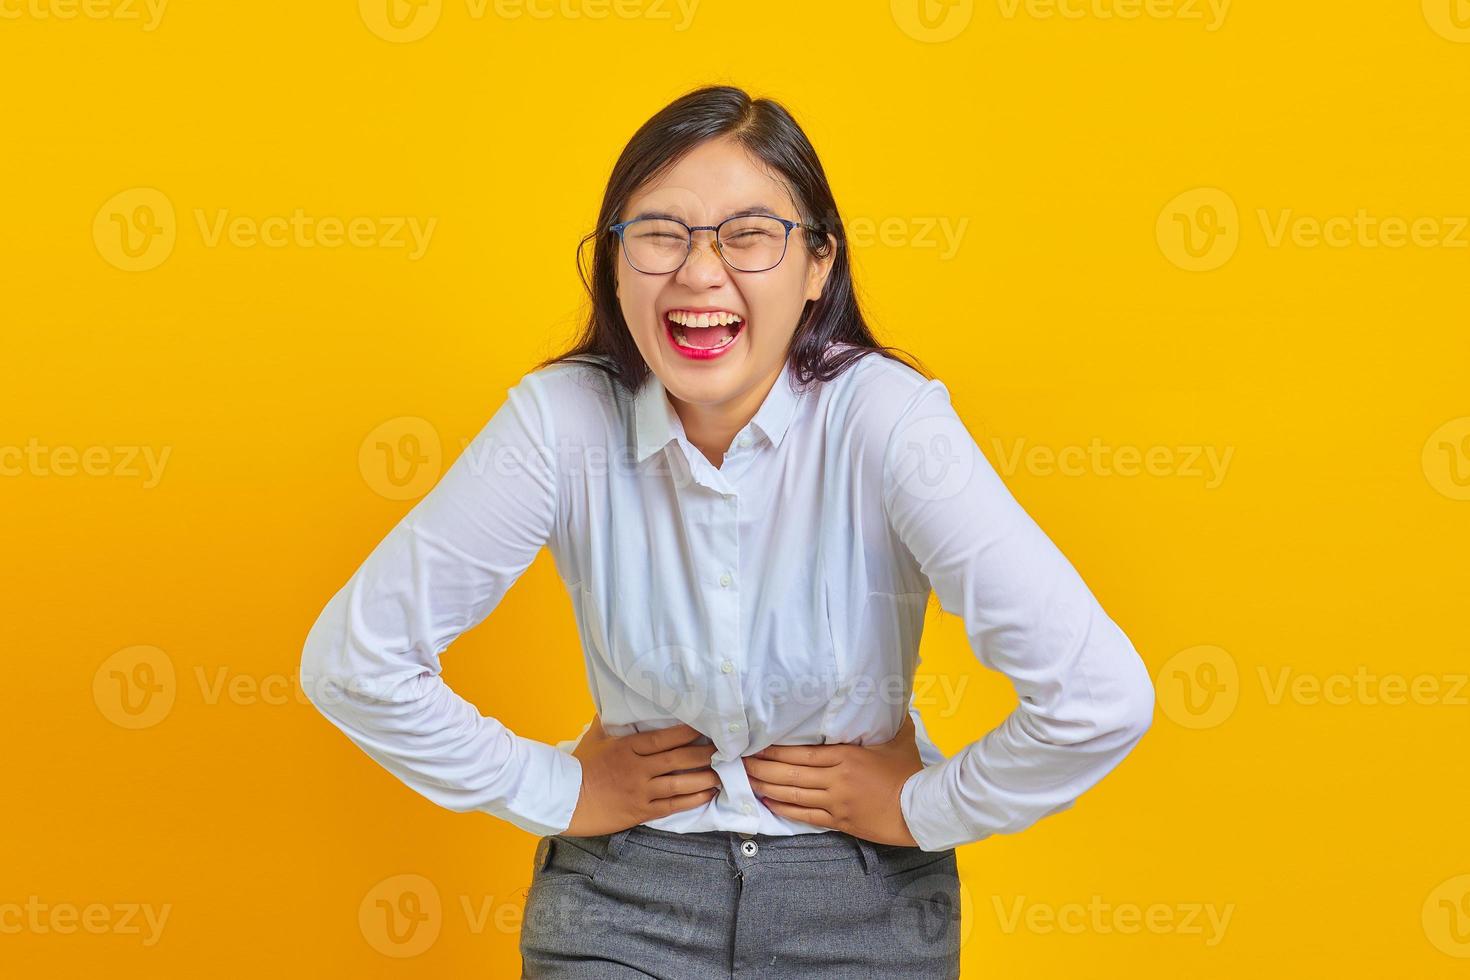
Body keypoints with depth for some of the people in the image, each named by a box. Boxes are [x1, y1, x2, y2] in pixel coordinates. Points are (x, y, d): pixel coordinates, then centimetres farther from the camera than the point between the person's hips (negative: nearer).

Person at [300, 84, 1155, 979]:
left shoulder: (882, 417, -21)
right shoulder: (562, 419, -15)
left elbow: (1100, 696, -24)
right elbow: (354, 657, -10)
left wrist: (925, 806, -13)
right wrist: (554, 791, -6)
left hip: (866, 904, 0)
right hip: (624, 896, 1)